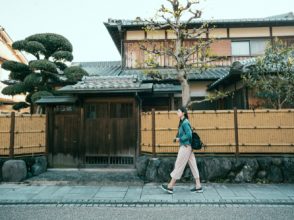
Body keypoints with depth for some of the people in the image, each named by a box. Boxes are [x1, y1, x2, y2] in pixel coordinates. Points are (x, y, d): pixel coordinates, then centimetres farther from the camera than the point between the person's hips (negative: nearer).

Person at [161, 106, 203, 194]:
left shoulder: (185, 123, -15)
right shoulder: (182, 122, 13)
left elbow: (189, 135, -21)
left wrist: (179, 139, -12)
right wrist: (177, 138, 5)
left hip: (185, 147, -10)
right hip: (187, 147, 10)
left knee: (179, 165, -3)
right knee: (193, 165, 10)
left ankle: (170, 186, 6)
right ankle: (198, 186, 16)